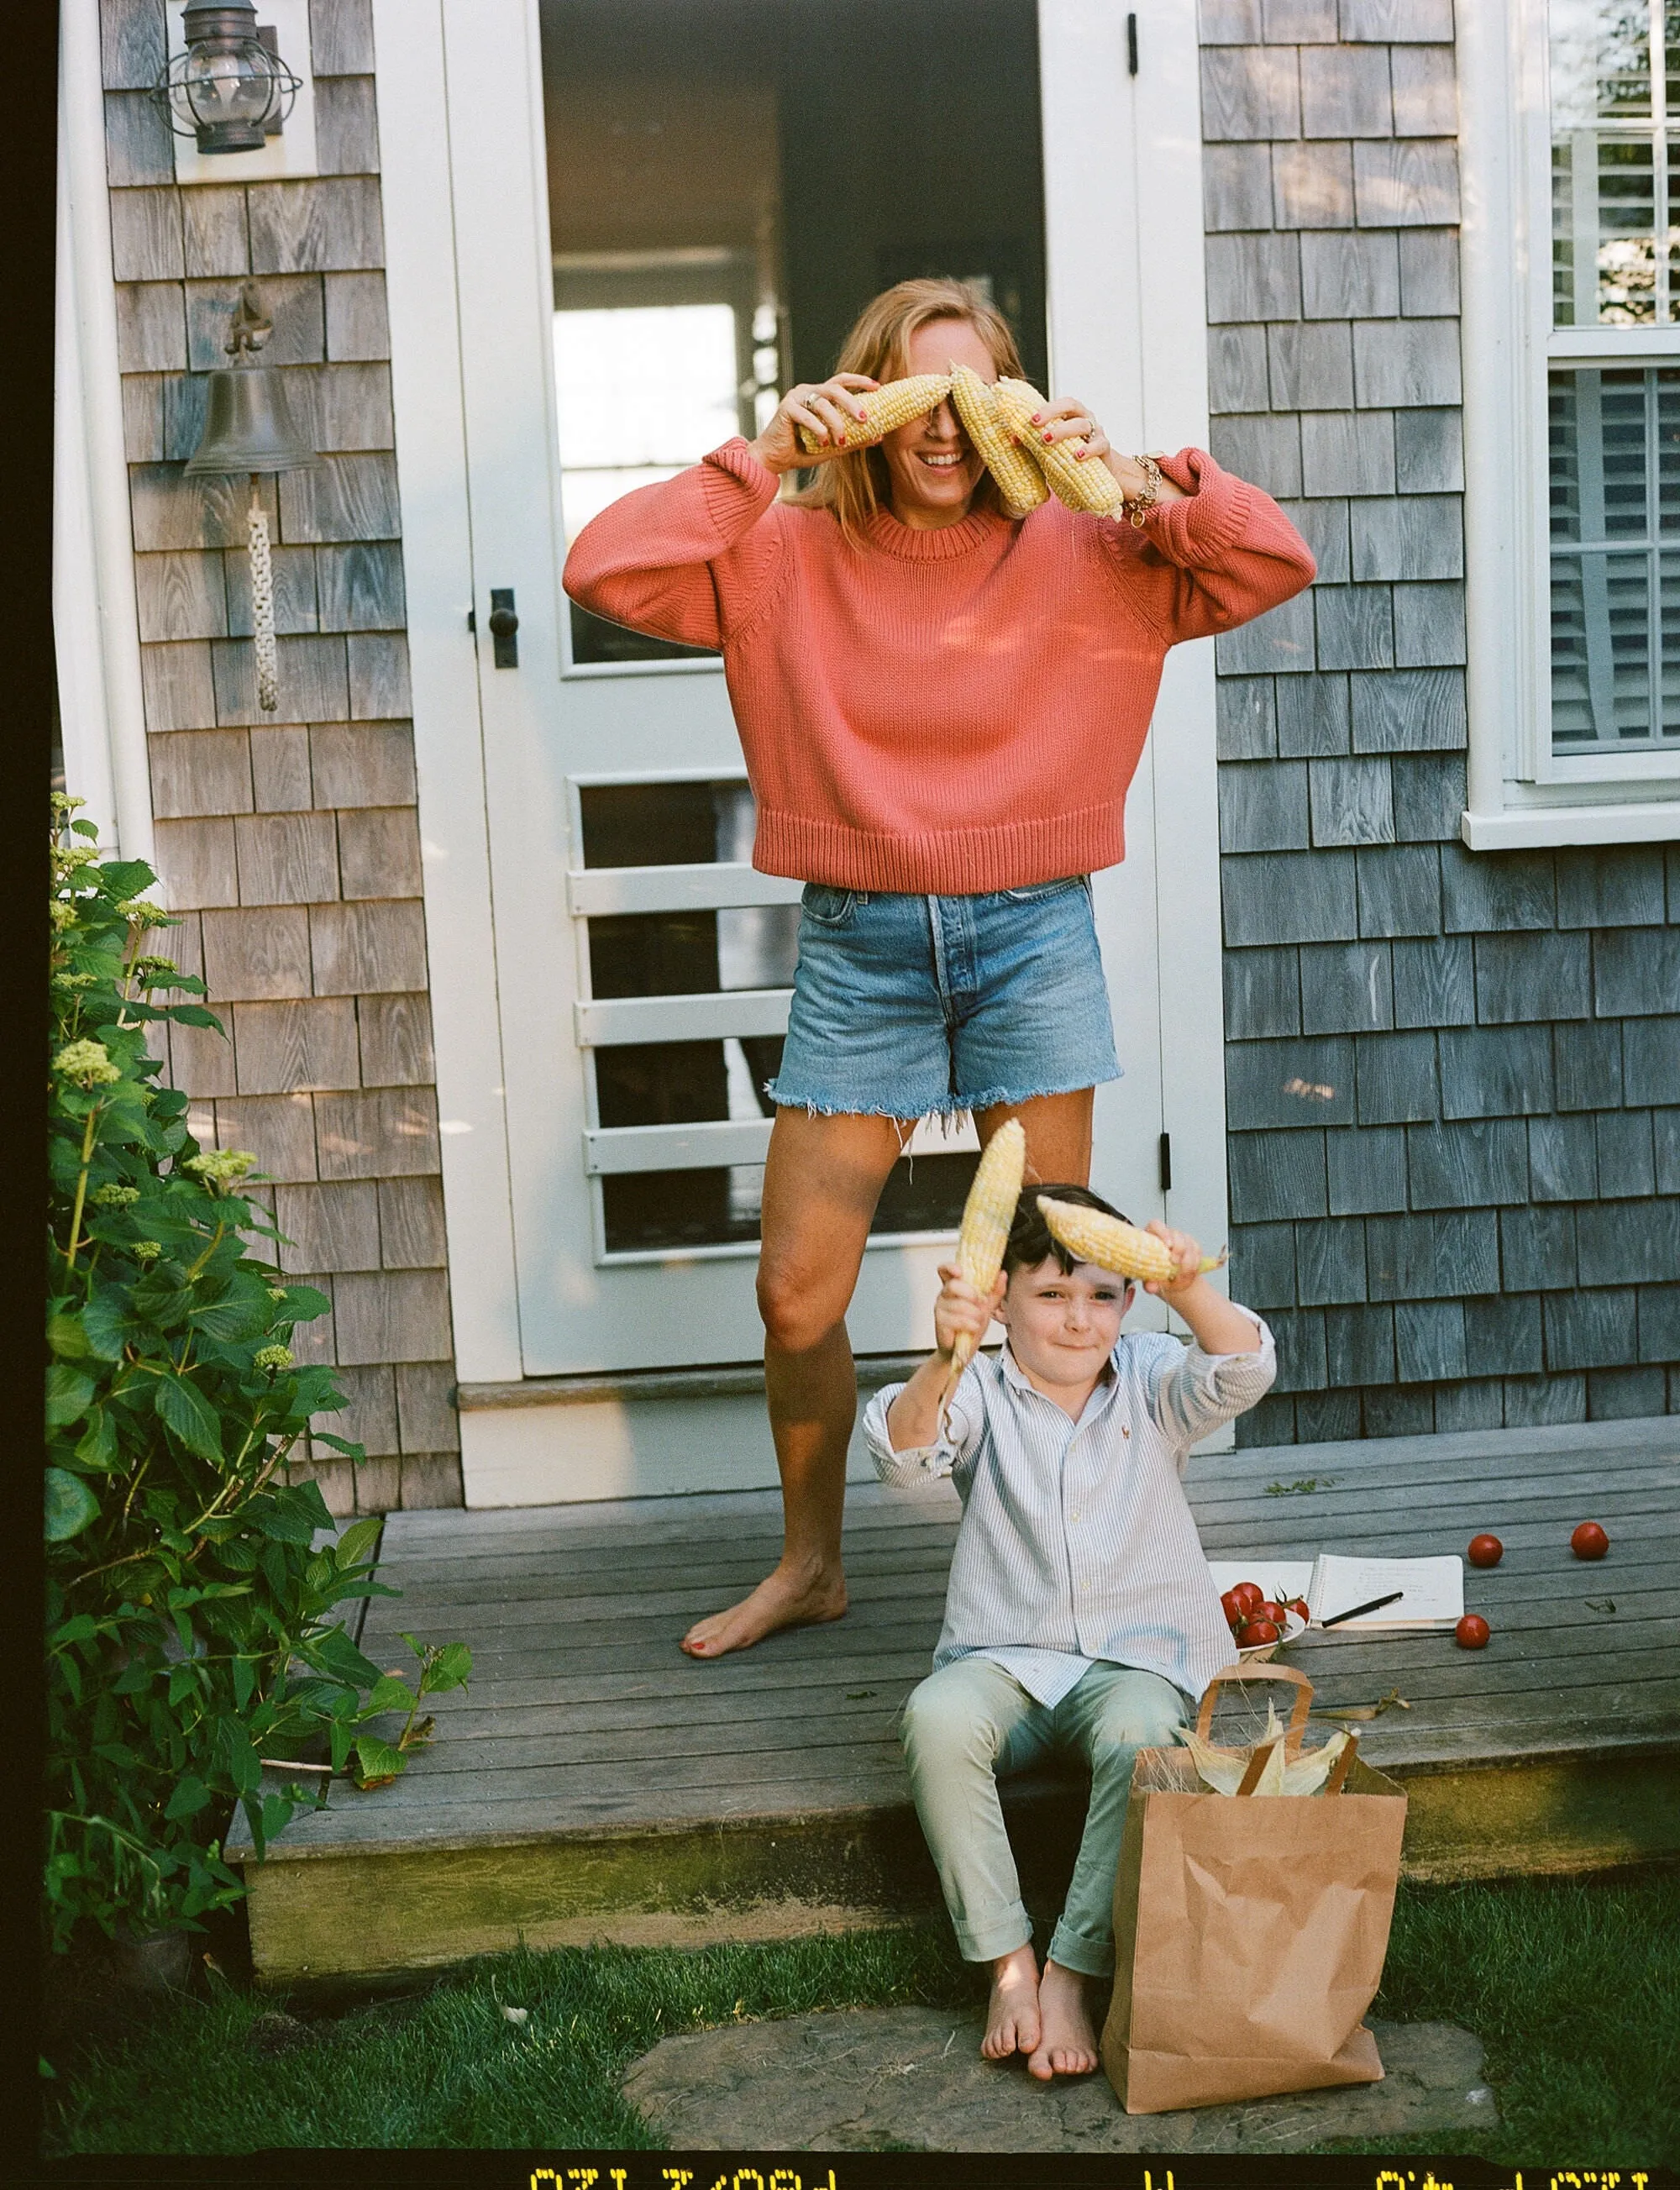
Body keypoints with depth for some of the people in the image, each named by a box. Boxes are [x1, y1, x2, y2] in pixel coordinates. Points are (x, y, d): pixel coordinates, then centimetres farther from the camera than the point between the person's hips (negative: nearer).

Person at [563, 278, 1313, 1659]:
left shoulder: (1074, 553, 1)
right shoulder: (790, 557, 0)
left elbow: (1275, 563, -3)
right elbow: (604, 571, -10)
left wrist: (1131, 479, -14)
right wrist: (760, 459, -14)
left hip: (1032, 934, 0)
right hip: (859, 939, 1)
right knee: (797, 1290, 4)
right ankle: (810, 1564, 27)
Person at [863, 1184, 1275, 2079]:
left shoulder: (1150, 1379, 4)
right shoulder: (980, 1393, 0)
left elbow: (1243, 1372, -16)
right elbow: (900, 1451, -21)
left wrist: (1190, 1292, -36)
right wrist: (943, 1362, -41)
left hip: (1140, 1657, 0)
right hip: (1003, 1659, 0)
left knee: (1137, 1735, -34)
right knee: (936, 1717, -32)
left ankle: (1073, 1974, -23)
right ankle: (1007, 1963, -20)